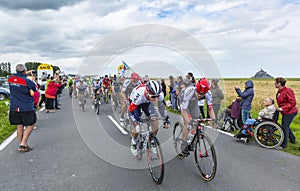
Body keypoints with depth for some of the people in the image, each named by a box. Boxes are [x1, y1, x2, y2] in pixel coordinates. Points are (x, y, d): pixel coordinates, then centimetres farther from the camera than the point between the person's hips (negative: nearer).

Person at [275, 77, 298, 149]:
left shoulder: (287, 91, -22)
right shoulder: (280, 91, 6)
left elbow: (293, 103, -22)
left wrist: (282, 108, -26)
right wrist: (280, 108, 10)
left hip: (290, 112, -10)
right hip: (285, 112, 10)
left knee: (285, 127, -5)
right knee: (286, 126, 21)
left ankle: (283, 145, 5)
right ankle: (293, 140, 41)